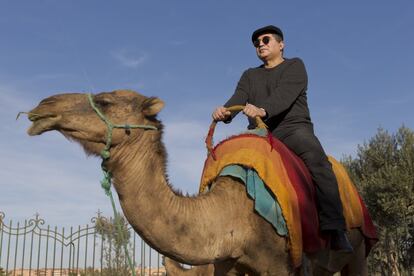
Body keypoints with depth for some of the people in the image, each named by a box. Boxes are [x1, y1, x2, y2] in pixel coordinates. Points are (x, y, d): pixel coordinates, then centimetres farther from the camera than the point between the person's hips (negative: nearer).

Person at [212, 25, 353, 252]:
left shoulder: (295, 66, 10)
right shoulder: (250, 75, 24)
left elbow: (285, 94, -12)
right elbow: (239, 98, 3)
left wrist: (263, 109, -33)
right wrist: (225, 111, -22)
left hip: (293, 127, -4)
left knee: (316, 158, -33)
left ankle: (334, 228, -39)